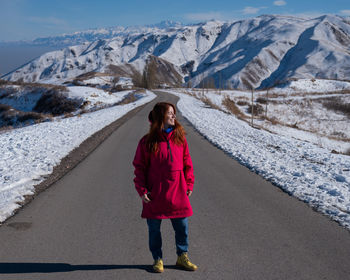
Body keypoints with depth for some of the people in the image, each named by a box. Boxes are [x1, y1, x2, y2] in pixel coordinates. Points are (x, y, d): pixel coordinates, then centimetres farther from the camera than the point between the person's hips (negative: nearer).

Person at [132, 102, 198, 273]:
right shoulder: (147, 141, -6)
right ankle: (157, 259, 27)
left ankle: (182, 257, 28)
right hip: (155, 194, -2)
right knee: (154, 228, 9)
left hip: (178, 193, 3)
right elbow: (139, 167, -3)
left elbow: (187, 162, 9)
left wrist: (189, 184, 6)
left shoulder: (180, 137, 3)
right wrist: (142, 190, -8)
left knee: (182, 227, 9)